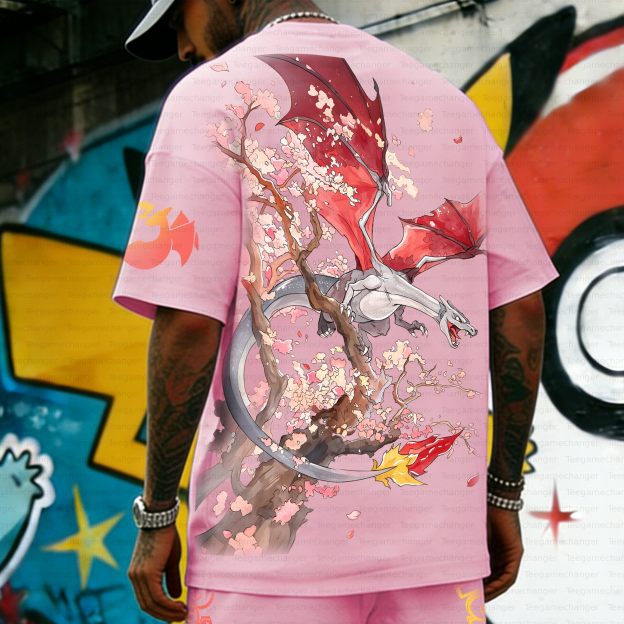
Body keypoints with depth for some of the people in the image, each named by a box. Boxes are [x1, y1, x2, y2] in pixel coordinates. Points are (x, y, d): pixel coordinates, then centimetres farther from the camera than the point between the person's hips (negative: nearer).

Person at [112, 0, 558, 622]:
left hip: (273, 546, -5)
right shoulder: (448, 102, 14)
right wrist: (502, 498, 15)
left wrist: (155, 516, -3)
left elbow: (187, 325, -12)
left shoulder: (210, 94, -2)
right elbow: (521, 313, 10)